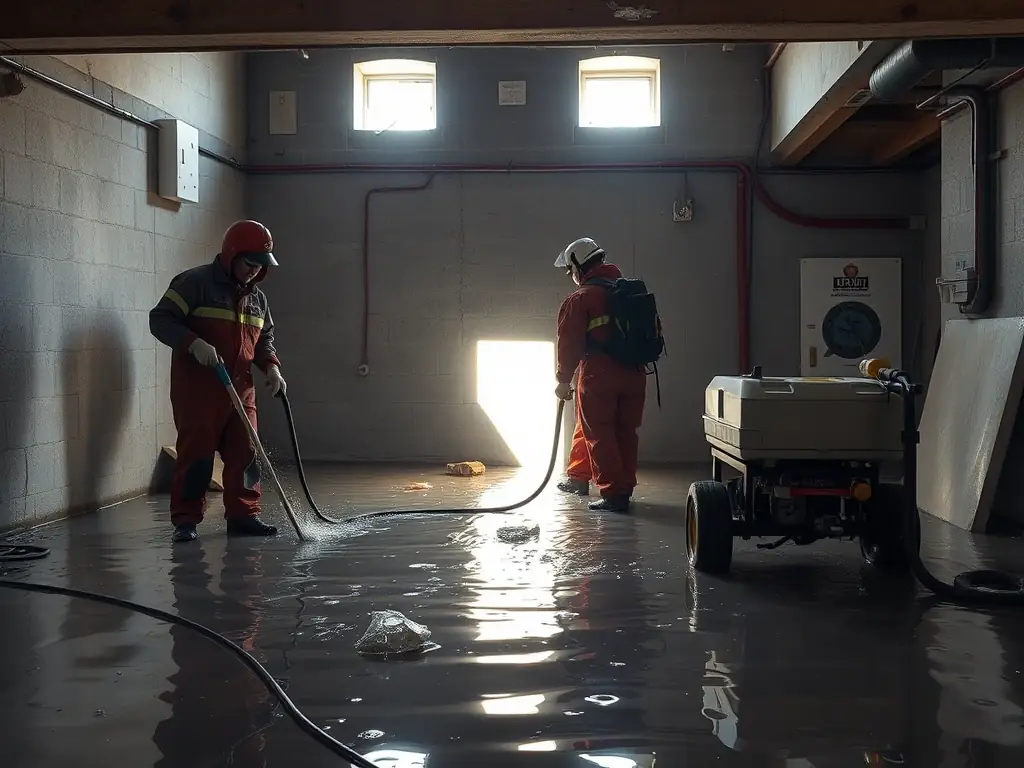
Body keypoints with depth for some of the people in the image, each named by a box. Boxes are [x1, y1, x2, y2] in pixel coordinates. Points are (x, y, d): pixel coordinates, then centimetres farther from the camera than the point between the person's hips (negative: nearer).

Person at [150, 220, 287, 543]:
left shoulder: (257, 298, 14)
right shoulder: (195, 283, -8)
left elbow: (264, 338, 23)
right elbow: (160, 319, -13)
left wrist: (271, 366, 4)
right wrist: (194, 343, -26)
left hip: (240, 388, 7)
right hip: (197, 387, -6)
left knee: (245, 453, 4)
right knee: (196, 453, -4)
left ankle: (242, 515, 13)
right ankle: (185, 519, 4)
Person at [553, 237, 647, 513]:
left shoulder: (580, 298, -6)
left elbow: (569, 342, -9)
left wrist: (564, 379, -2)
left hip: (599, 376, -6)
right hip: (634, 374, 6)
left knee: (599, 434, 1)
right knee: (625, 433, 14)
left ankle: (613, 494, -2)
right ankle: (625, 488, 22)